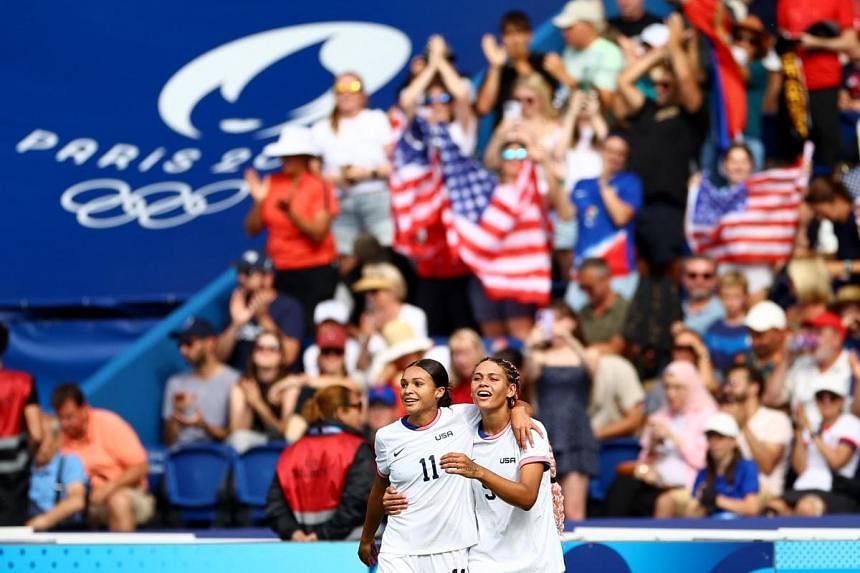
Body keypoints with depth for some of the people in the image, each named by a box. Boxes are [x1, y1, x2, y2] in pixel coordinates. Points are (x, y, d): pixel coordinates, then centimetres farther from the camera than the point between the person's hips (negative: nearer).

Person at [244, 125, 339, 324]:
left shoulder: (319, 187, -5)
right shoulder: (271, 183, 5)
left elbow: (318, 234, -14)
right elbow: (253, 229, 5)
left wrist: (290, 212, -26)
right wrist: (259, 201, -11)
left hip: (313, 270, -4)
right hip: (279, 270, 4)